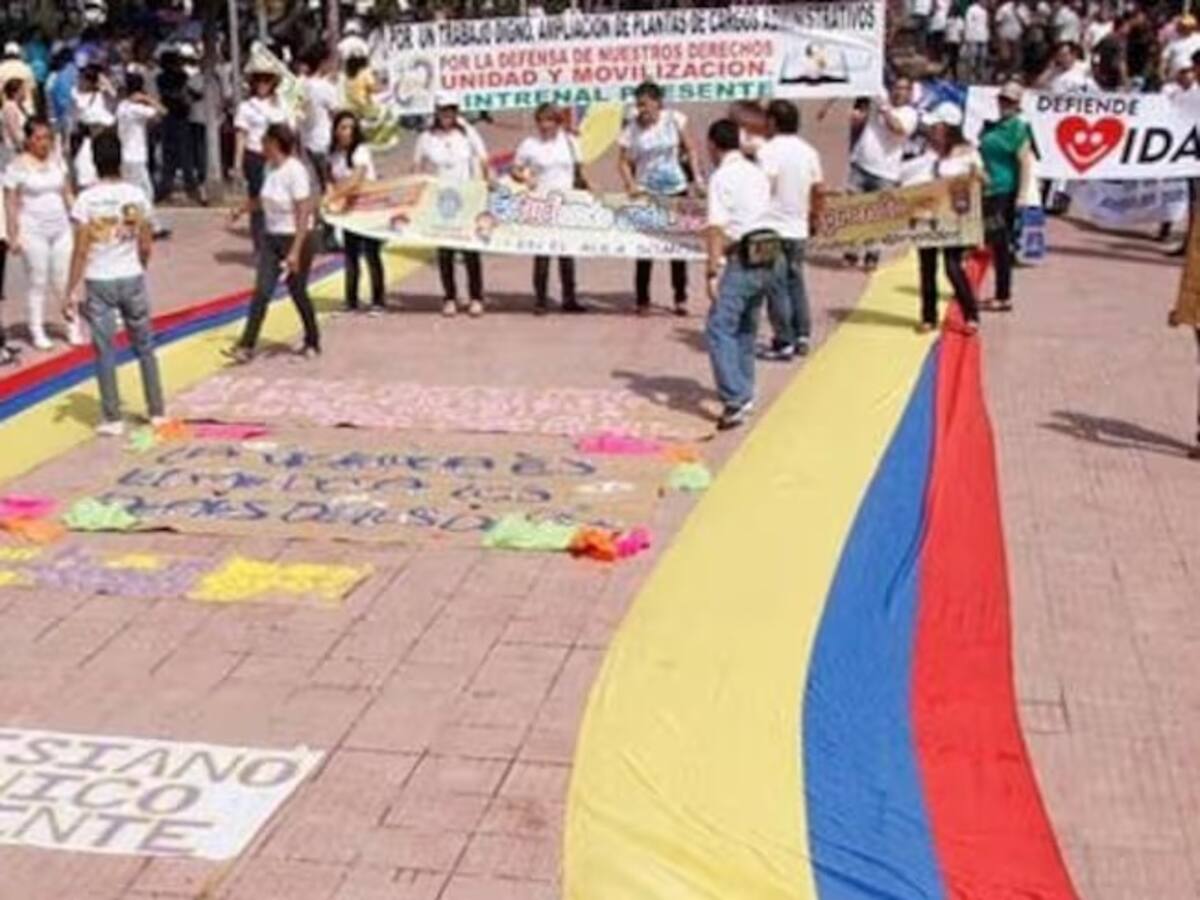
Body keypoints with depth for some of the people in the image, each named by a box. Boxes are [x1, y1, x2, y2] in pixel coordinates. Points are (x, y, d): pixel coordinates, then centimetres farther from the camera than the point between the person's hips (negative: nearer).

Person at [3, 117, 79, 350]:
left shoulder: (57, 160, 6)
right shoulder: (18, 166, -8)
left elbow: (67, 194, 13)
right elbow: (11, 203, -7)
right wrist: (14, 236, -10)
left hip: (61, 228, 4)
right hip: (33, 230, -4)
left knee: (64, 281, 8)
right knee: (38, 282, 2)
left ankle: (72, 327, 17)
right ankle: (37, 332, 11)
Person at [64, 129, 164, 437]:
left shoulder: (86, 200, -10)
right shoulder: (136, 195, -4)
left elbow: (81, 251, -12)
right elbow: (145, 245, 0)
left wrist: (71, 291, -6)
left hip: (99, 282, -2)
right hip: (132, 279, 2)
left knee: (105, 349, 6)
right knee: (144, 345, 15)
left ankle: (112, 419, 8)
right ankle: (156, 411, 21)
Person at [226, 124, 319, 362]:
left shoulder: (295, 171, -20)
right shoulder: (269, 167, 3)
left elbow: (304, 214, -22)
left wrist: (295, 251, -27)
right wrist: (242, 209, 33)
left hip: (295, 238, -7)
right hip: (271, 237, 7)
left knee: (298, 292, 6)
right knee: (261, 292, 0)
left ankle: (312, 343, 26)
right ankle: (246, 346, -1)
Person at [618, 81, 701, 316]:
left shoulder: (674, 119, -6)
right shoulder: (632, 129, -8)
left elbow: (689, 150, 2)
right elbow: (624, 162, -3)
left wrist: (697, 178, -4)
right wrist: (630, 185, -20)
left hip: (676, 190, 1)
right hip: (647, 193, -1)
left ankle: (680, 298, 18)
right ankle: (642, 300, 9)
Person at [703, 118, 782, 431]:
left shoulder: (721, 177, -7)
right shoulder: (758, 174, 17)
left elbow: (716, 228, -15)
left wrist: (713, 272, -17)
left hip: (743, 259, -8)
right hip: (770, 255, 8)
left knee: (720, 328, -11)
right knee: (746, 328, 21)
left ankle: (736, 400, -22)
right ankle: (744, 392, 30)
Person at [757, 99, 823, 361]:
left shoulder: (769, 150, -14)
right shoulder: (808, 151, 8)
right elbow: (819, 189, 10)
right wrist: (813, 212, 23)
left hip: (773, 228, -7)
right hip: (799, 228, 7)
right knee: (795, 281, 17)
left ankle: (784, 342, 2)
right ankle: (802, 336, 20)